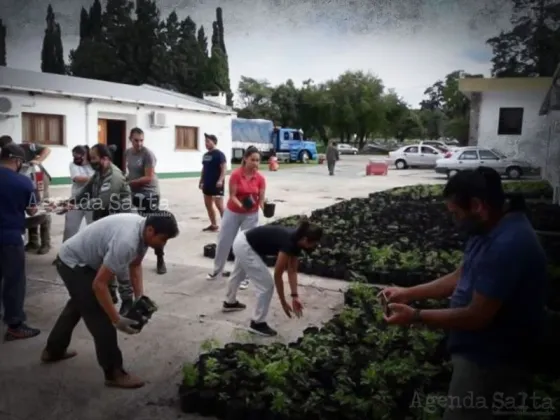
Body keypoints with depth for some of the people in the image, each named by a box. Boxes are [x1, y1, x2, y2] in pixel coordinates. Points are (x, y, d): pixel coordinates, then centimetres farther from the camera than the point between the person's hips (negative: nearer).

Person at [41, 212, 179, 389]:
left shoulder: (142, 230, -8)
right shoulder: (126, 242, -37)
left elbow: (135, 265, 6)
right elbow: (99, 285, -33)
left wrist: (140, 298, -2)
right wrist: (116, 319, -27)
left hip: (75, 259, 10)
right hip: (73, 263, -10)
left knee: (79, 304, 29)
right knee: (99, 317, -7)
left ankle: (53, 351, 49)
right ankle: (114, 373, 5)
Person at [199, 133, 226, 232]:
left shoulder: (219, 154, -10)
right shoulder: (205, 155, 14)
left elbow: (223, 169, -15)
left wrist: (220, 180, -26)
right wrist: (201, 181, 17)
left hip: (216, 184, -8)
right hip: (207, 184, 9)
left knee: (219, 205, -9)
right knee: (208, 205, 12)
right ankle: (214, 225, 23)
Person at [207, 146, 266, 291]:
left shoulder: (260, 178, -10)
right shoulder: (236, 174, -17)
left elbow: (261, 198, -9)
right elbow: (232, 195, -16)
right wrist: (241, 205, -35)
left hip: (251, 215, 1)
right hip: (233, 212, 0)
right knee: (223, 241, 11)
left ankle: (245, 277, 14)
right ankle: (217, 270, 33)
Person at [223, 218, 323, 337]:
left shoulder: (296, 241, -3)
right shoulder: (288, 242, -28)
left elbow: (292, 271, 3)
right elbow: (277, 275, -22)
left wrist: (295, 296, -2)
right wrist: (283, 303, -14)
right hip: (245, 246, -10)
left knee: (238, 275, 34)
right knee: (267, 285, -5)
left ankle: (230, 303, 60)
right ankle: (257, 323, 10)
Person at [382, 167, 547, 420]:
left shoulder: (507, 245, -31)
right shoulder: (491, 229, 2)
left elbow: (477, 317, -29)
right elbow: (459, 278, 10)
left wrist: (415, 316, -19)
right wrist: (409, 294, 3)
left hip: (490, 361, -9)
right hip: (481, 353, 10)